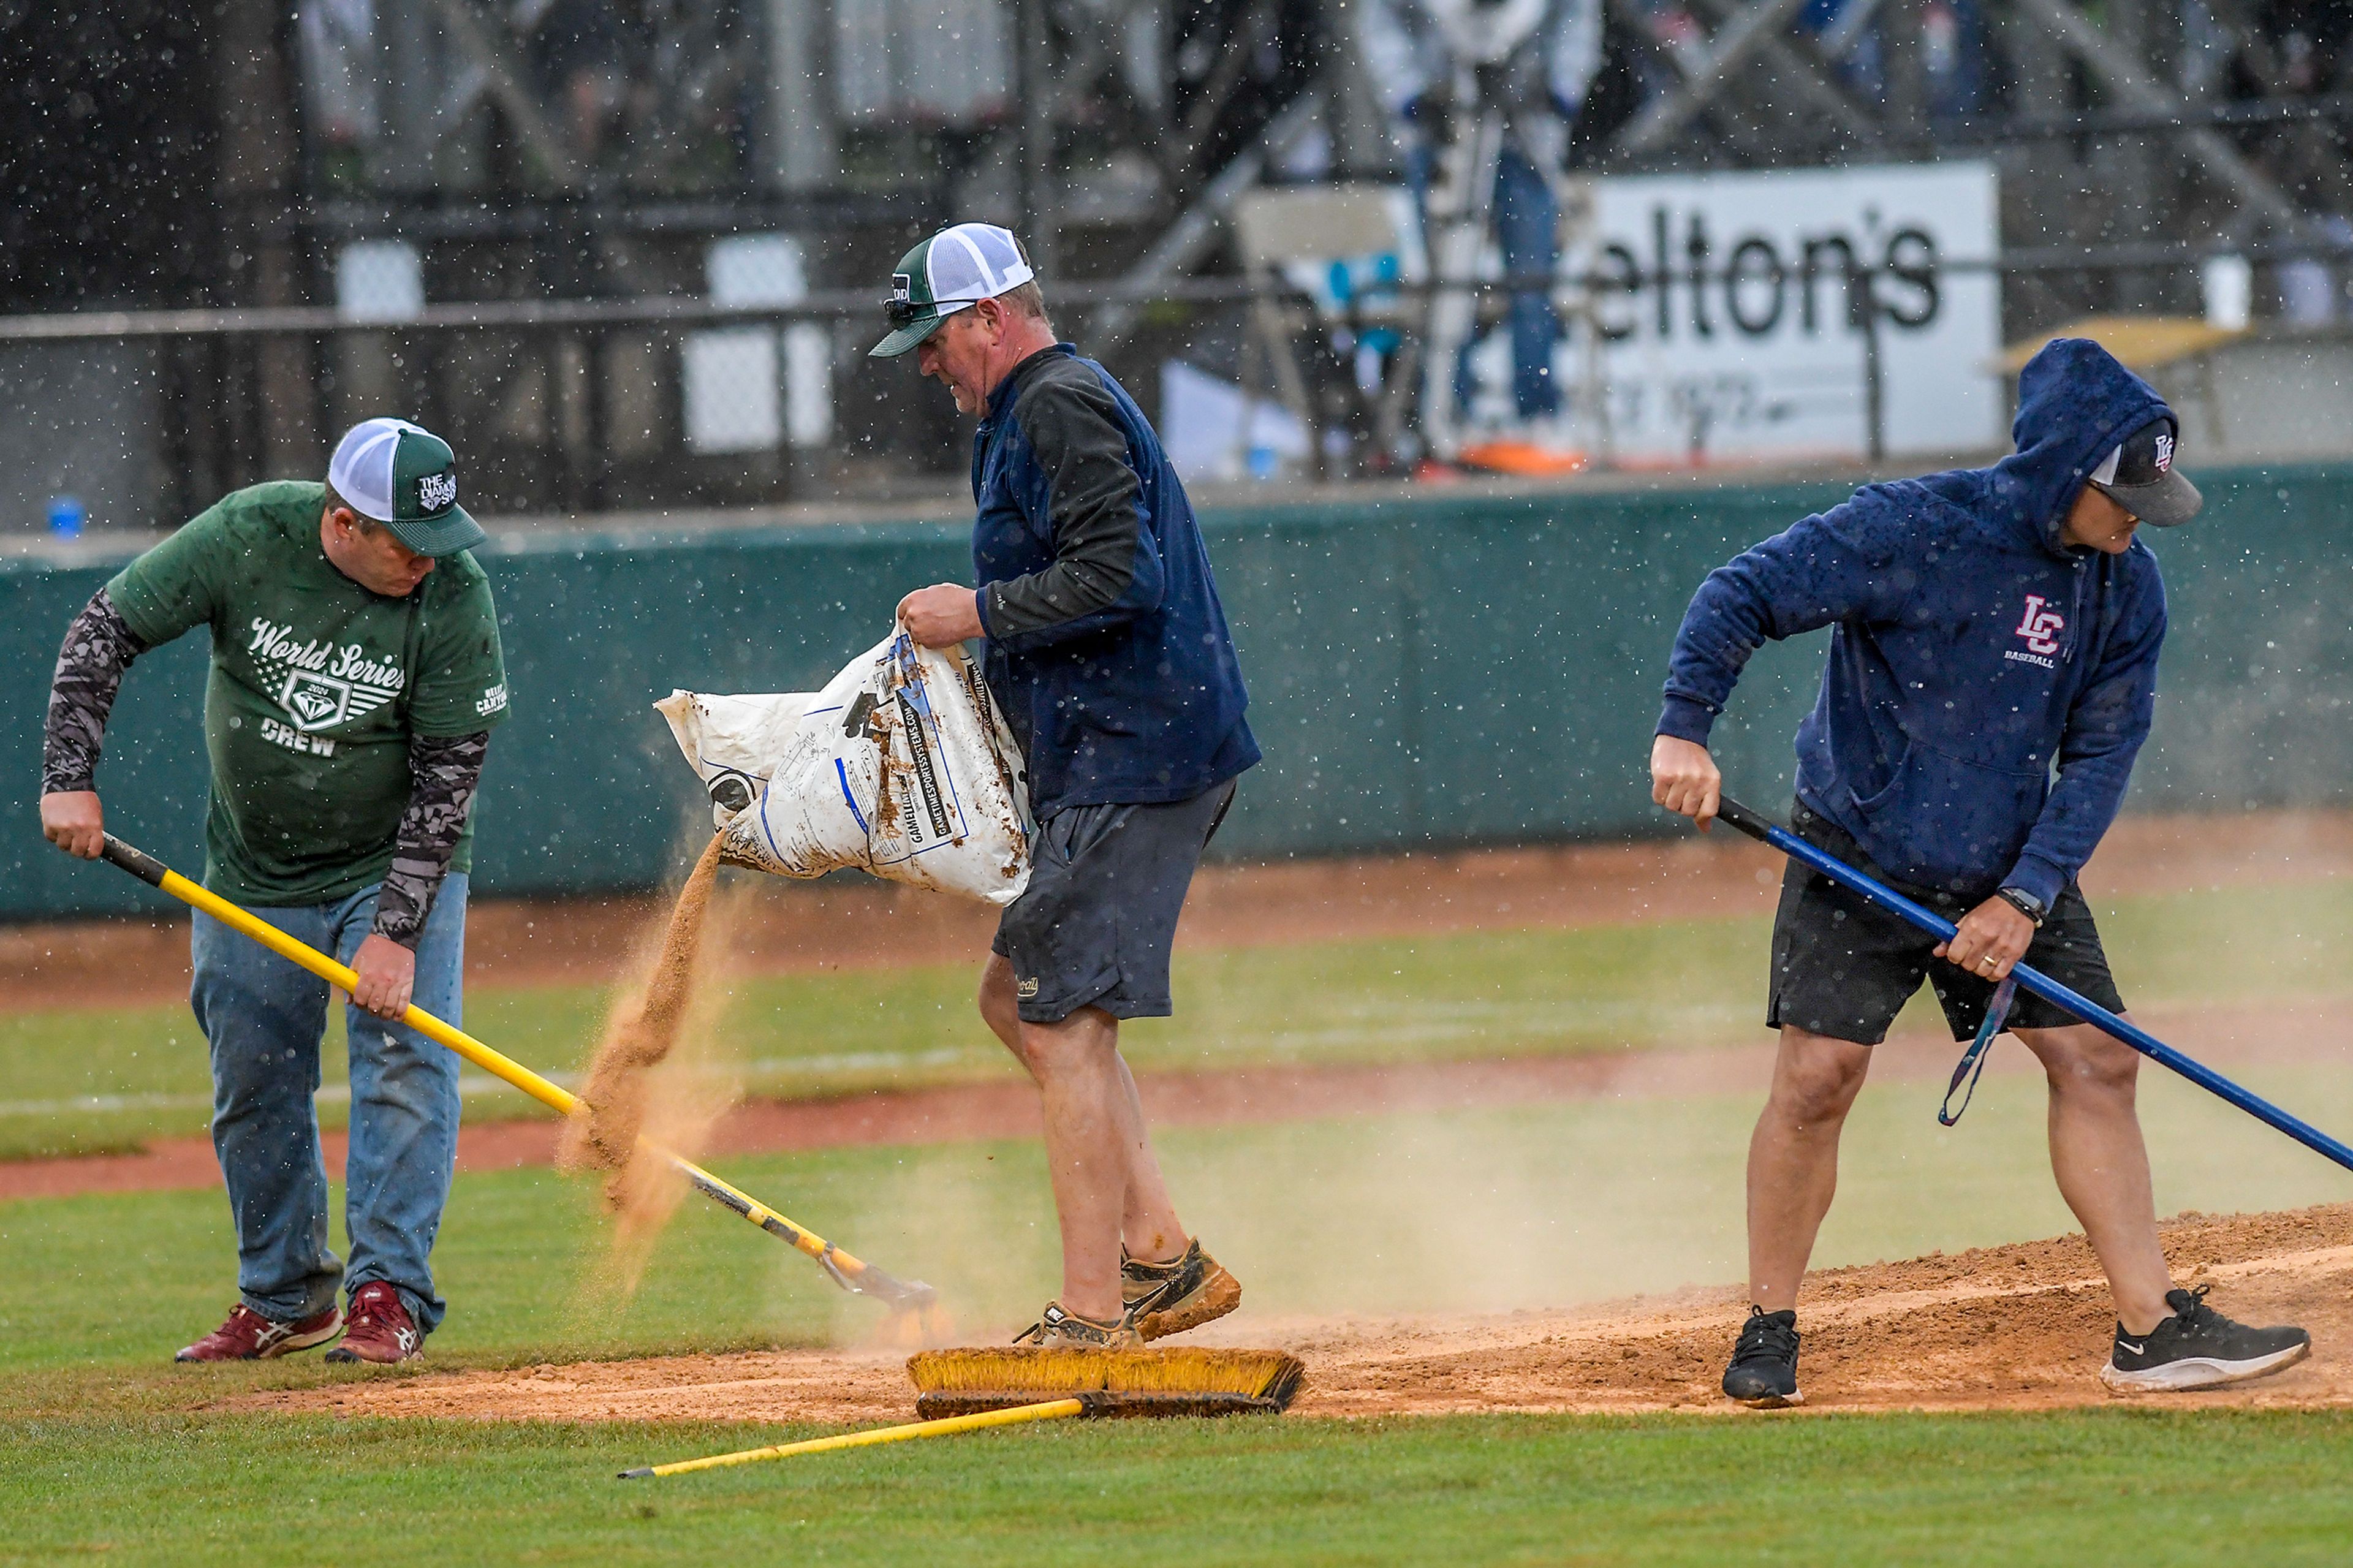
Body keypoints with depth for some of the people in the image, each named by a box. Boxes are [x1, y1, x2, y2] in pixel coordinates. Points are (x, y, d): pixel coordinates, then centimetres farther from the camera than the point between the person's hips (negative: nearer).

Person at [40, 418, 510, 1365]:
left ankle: (388, 1296, -11)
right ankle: (285, 1300, 23)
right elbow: (103, 631, -11)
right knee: (252, 1088, 8)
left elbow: (447, 776, -20)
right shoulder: (248, 537, -20)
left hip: (395, 862, -2)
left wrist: (397, 931, -25)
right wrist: (69, 780, -20)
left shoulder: (453, 592, -22)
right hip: (253, 874, 2)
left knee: (404, 1064, -15)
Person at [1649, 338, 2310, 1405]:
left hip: (2012, 872, 4)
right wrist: (1684, 732, -31)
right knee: (1818, 1074, -11)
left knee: (2096, 1062, -2)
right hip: (1859, 857, -4)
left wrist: (2026, 896, -14)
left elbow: (2101, 754, -4)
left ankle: (2151, 1328, 3)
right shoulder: (1912, 530, -21)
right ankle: (1770, 1329, 4)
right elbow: (1741, 595, -19)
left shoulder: (2127, 587, -6)